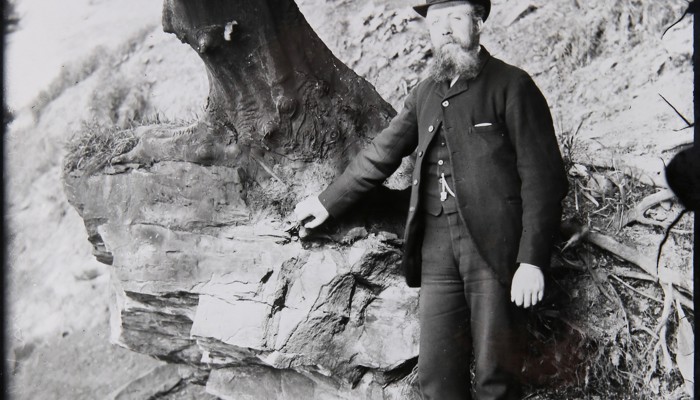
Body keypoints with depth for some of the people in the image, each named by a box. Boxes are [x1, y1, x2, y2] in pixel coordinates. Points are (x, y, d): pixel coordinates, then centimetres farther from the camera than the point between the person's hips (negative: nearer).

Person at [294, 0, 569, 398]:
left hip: (494, 246, -5)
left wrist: (532, 260, -13)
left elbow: (542, 176, -6)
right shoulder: (425, 95, 17)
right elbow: (381, 154, 27)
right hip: (438, 247, 5)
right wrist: (328, 202, 29)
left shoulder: (512, 85, -1)